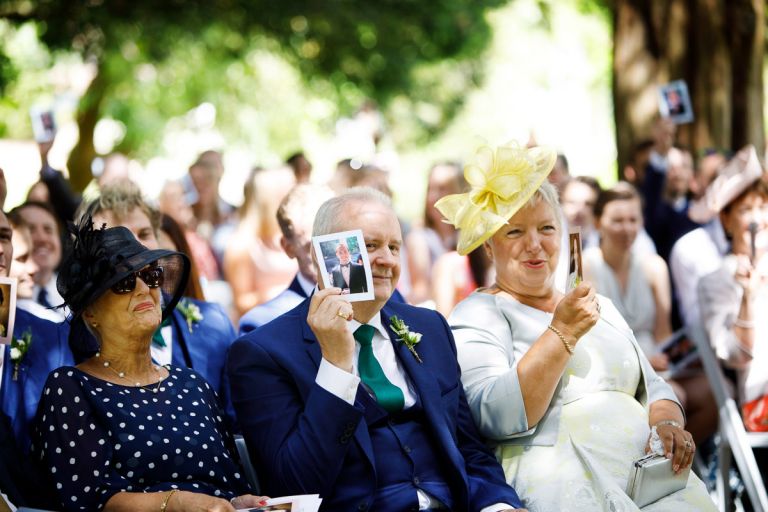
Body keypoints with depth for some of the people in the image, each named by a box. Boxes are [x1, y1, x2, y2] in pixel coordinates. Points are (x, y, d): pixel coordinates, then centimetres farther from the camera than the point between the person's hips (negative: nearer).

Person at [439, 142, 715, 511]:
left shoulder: (601, 307, 23)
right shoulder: (476, 315, 2)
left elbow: (652, 387, 22)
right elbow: (496, 419, -12)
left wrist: (666, 423, 0)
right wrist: (561, 332, -13)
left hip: (650, 466, 6)